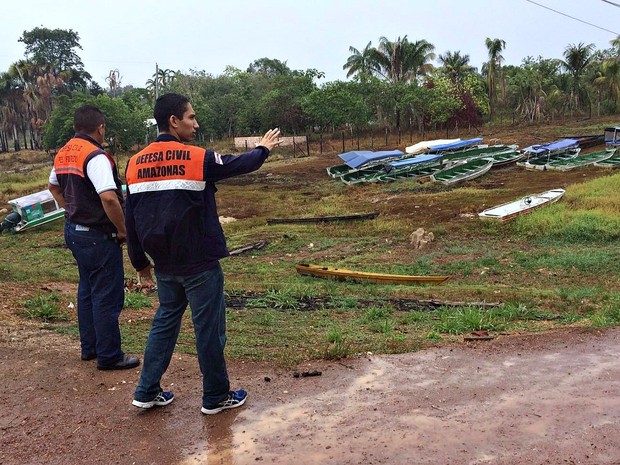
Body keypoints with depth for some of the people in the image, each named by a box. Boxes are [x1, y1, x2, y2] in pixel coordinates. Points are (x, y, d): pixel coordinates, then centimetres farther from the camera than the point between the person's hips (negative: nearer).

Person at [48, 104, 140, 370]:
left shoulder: (63, 154, 8)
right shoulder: (95, 157, -20)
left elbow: (53, 186, 24)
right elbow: (109, 198, -32)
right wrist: (123, 229, -18)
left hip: (74, 230, 9)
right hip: (98, 236, -9)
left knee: (87, 290, 20)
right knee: (107, 296, 0)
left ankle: (89, 347, 30)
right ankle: (109, 356, 9)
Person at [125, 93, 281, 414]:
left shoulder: (136, 163, 1)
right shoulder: (198, 158, -15)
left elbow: (131, 219, 6)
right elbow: (241, 164, 1)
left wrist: (140, 262, 17)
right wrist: (263, 149, 22)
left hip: (163, 264, 6)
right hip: (199, 264, -6)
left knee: (165, 322, 20)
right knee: (209, 328, 7)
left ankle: (147, 392, 25)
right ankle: (216, 397, 20)